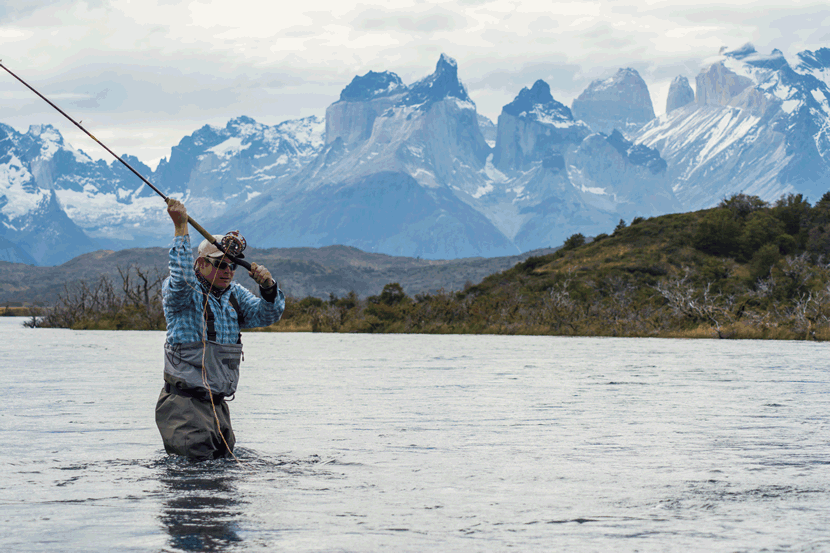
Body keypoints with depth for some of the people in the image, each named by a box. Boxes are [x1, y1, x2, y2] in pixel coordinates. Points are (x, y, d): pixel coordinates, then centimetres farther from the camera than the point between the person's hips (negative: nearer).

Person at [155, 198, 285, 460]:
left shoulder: (235, 295, 15)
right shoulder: (183, 292, -5)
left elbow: (266, 315, 8)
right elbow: (182, 277, -27)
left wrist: (268, 287, -13)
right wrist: (181, 227, -31)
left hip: (218, 403, 7)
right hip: (184, 401, -7)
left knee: (225, 457, 10)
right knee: (196, 459, -18)